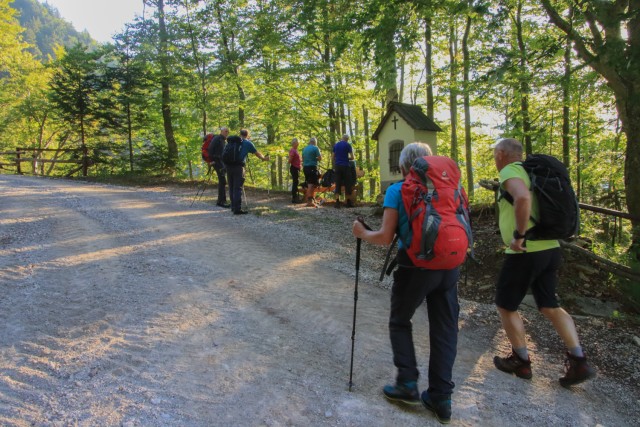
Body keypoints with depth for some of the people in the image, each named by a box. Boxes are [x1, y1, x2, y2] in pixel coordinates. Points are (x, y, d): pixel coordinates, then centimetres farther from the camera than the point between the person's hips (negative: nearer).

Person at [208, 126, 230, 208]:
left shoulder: (224, 140, 19)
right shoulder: (217, 139, -8)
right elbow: (210, 149, -15)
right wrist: (211, 160, -17)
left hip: (222, 161, 9)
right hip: (216, 161, -9)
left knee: (222, 181, 8)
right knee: (222, 181, -13)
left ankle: (221, 201, 12)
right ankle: (221, 201, -12)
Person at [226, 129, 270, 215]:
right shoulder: (248, 143, 7)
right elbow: (257, 153, 18)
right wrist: (264, 158, 35)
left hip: (228, 165, 5)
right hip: (238, 166, -5)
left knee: (232, 187, 14)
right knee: (238, 188, -6)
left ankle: (233, 206, 21)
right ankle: (237, 209, -11)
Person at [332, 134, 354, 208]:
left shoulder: (335, 145, 12)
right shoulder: (347, 145, -1)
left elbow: (333, 157, 13)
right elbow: (352, 157, -4)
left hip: (337, 166, 4)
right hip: (345, 166, -3)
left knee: (338, 184, 2)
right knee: (347, 184, 3)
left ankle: (337, 202, -7)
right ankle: (348, 202, 5)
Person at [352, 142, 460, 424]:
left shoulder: (397, 191, -4)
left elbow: (385, 238, -8)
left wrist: (362, 234, 10)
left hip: (415, 265, -4)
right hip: (448, 264, 4)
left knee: (400, 322, 18)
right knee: (445, 329, 12)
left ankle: (408, 384, 18)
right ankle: (441, 398, 19)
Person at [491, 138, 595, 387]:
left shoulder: (509, 171, -11)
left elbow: (523, 198, -33)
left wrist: (519, 235, -25)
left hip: (526, 252, -9)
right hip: (551, 248, 9)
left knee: (505, 306, 9)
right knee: (549, 307, 17)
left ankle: (521, 361, 19)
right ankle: (579, 362, 12)